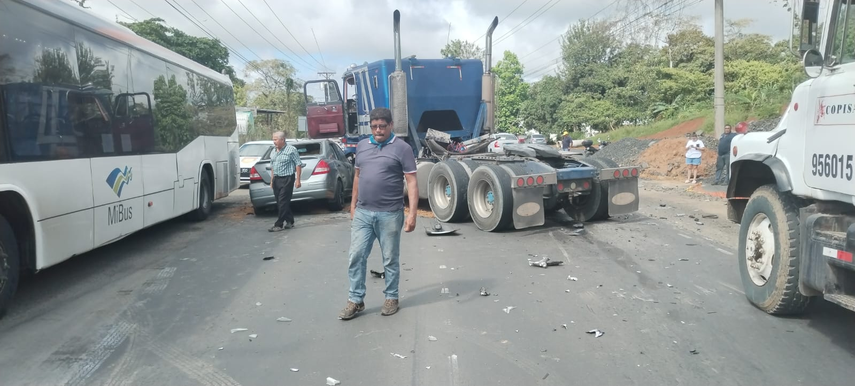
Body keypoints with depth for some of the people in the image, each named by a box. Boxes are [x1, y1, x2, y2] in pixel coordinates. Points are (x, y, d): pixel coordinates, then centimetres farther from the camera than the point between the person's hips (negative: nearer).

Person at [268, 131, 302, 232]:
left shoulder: (291, 150, -7)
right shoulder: (273, 152, 14)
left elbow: (298, 164, -9)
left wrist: (297, 180, -14)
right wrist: (272, 180, 16)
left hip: (287, 179, -8)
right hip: (276, 179, 8)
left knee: (283, 202, -9)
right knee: (280, 202, 9)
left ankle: (279, 225, -7)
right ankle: (289, 221, 20)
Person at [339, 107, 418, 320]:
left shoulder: (402, 148, -6)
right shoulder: (362, 145, 10)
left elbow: (412, 182, -9)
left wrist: (412, 213, -16)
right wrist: (353, 204, 18)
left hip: (390, 214, -4)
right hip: (362, 213, 4)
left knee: (390, 260, 8)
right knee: (356, 257, 4)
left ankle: (391, 298, 22)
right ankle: (355, 300, 15)